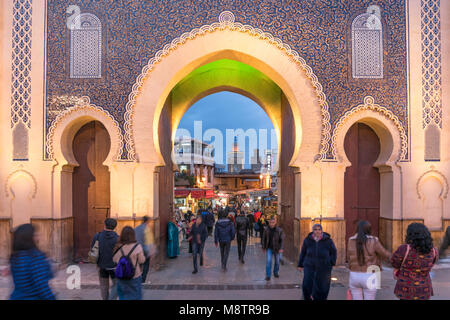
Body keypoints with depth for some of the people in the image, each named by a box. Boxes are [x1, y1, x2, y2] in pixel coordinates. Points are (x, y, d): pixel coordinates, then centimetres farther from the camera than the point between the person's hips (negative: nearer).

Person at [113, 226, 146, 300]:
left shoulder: (118, 247, -8)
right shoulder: (137, 247, -16)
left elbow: (114, 260, 3)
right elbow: (142, 261, -11)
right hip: (135, 276, -3)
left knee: (123, 295, 17)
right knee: (135, 296, 11)